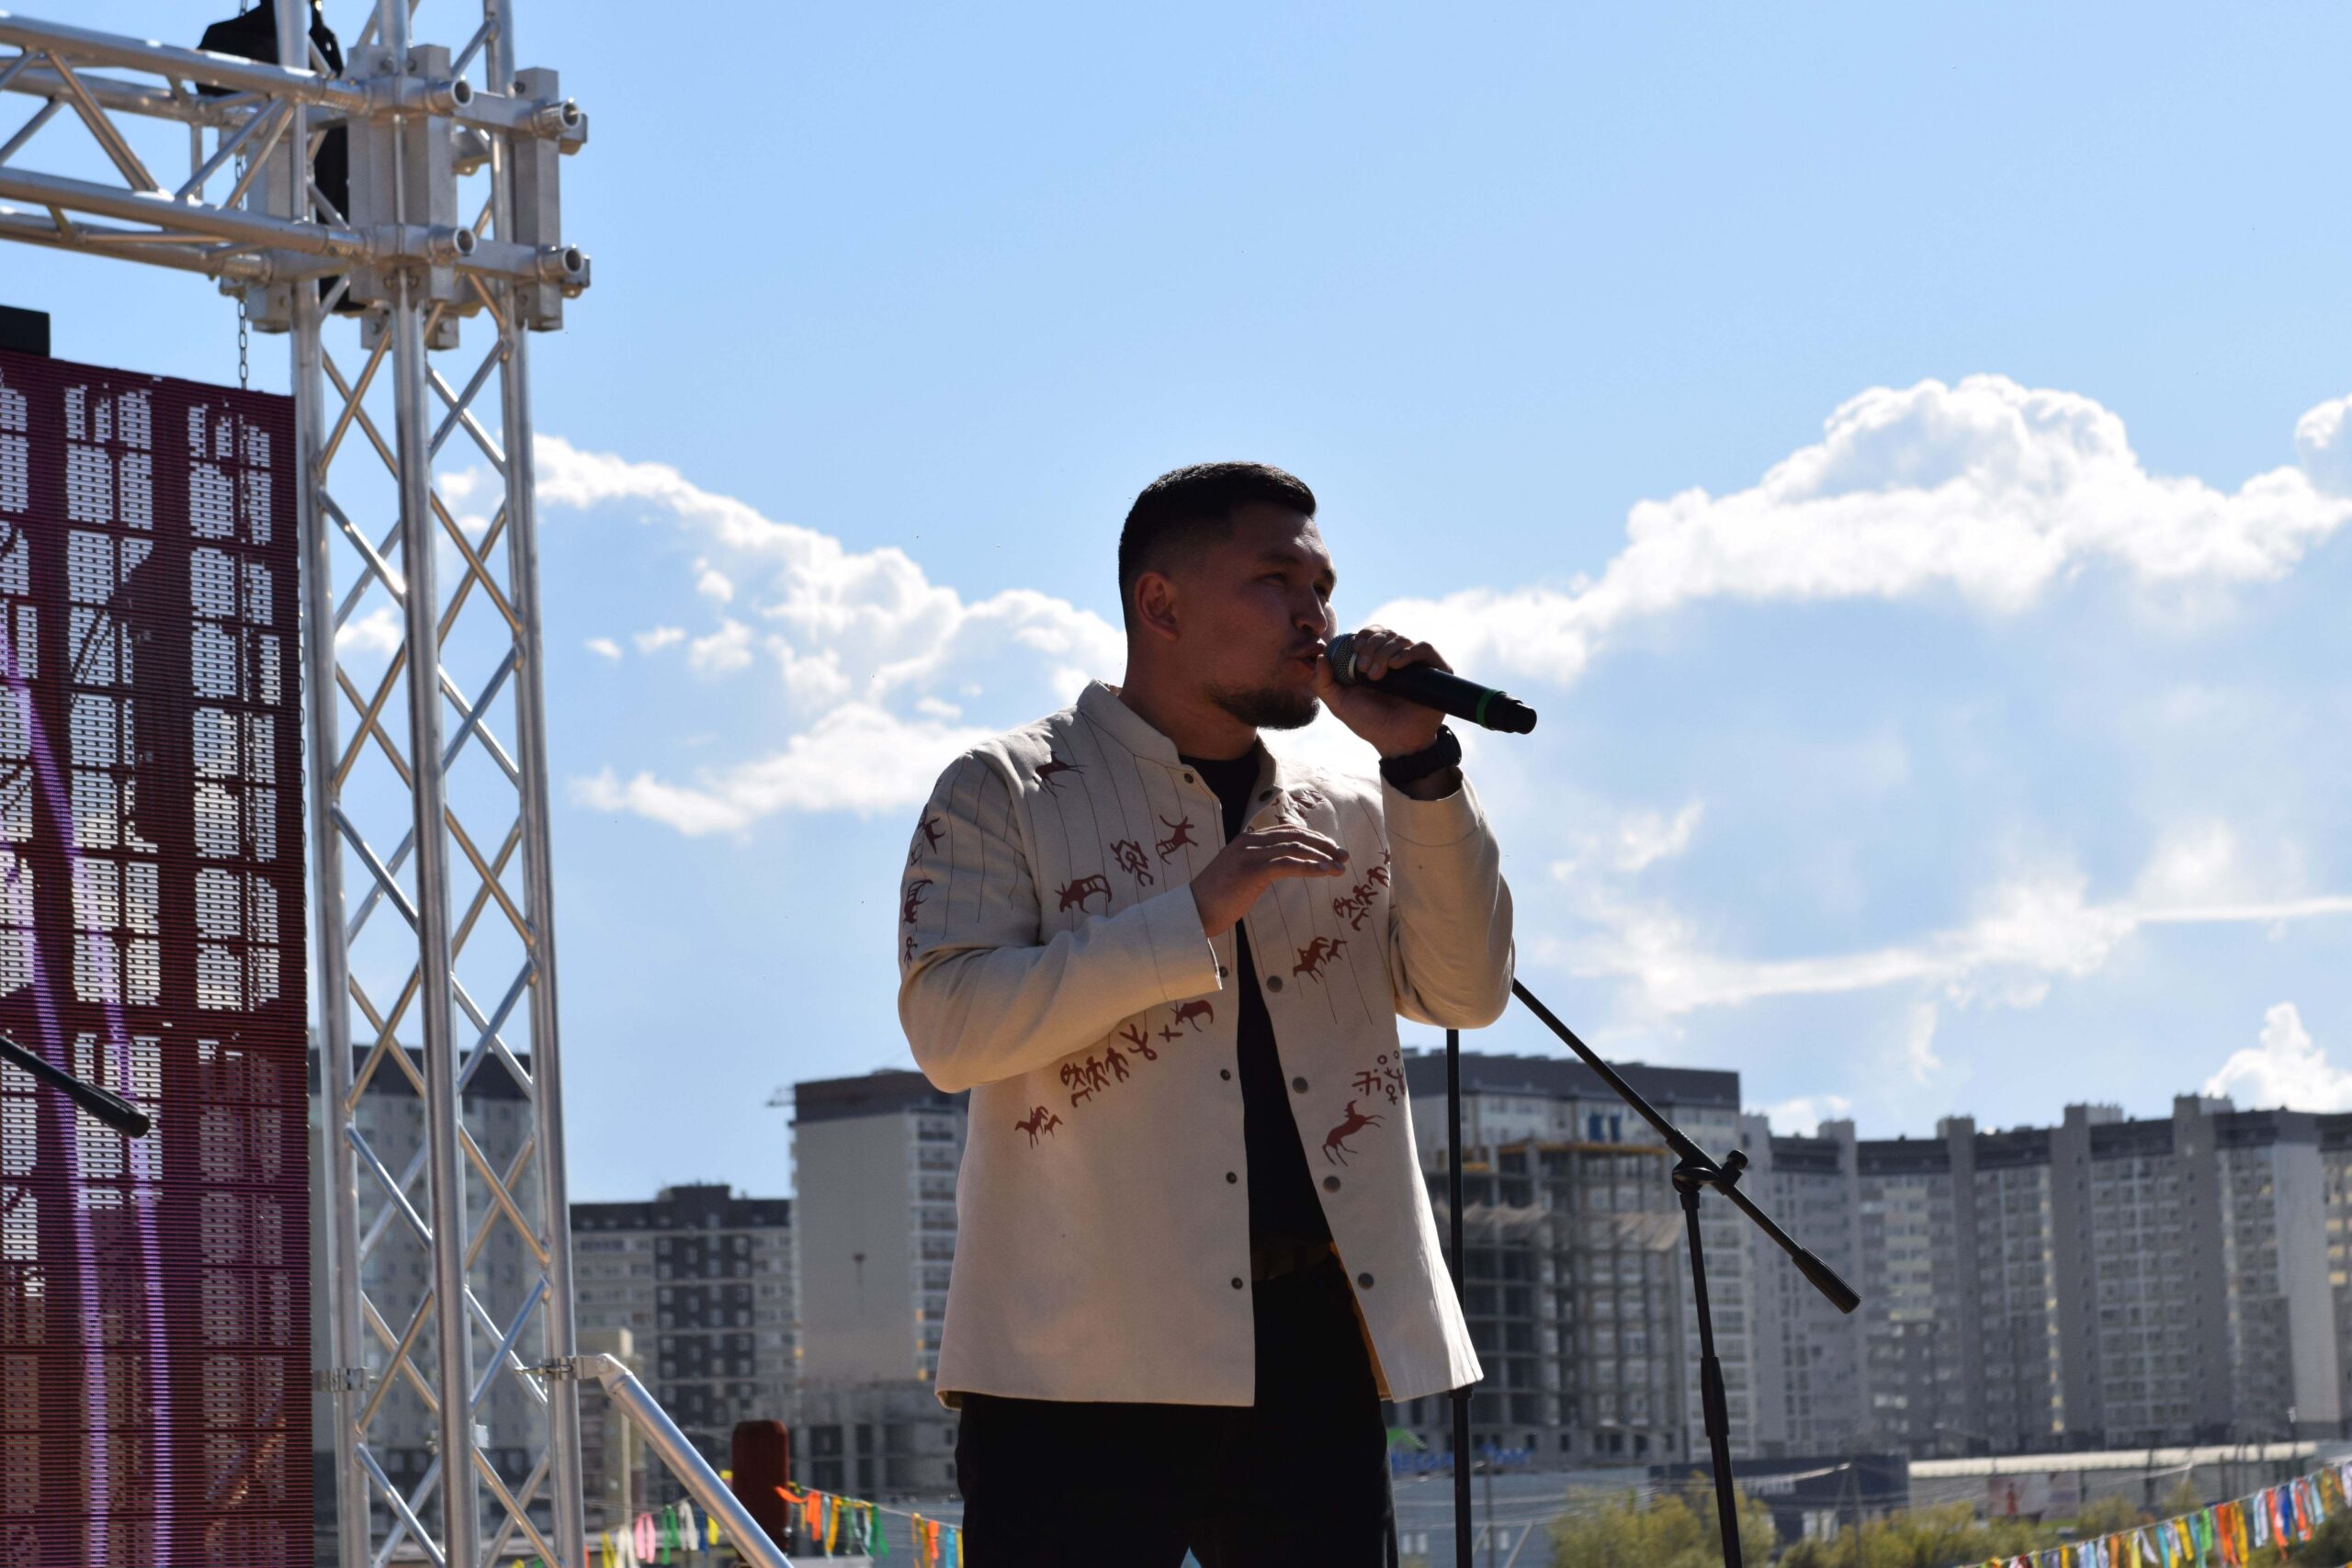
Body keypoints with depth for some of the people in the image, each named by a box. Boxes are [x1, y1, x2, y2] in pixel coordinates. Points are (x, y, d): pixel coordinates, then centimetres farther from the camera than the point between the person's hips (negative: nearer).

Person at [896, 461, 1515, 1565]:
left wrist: (1420, 764, -3)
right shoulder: (1005, 795, 3)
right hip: (1088, 1355, -5)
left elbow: (1465, 992, 6)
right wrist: (1195, 916, -17)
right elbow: (949, 1026, -11)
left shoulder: (1346, 814, 18)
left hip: (1316, 1344, 5)